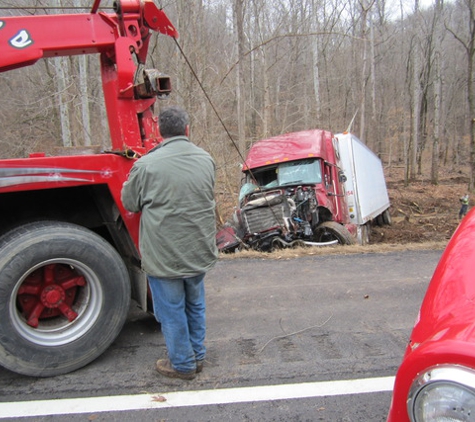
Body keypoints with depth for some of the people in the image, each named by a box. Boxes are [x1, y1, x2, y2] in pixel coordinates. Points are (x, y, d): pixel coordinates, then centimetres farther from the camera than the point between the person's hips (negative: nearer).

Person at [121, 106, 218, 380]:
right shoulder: (206, 160, -1)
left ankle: (182, 364, 25)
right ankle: (198, 357, 35)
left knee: (172, 311, 11)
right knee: (195, 306, 21)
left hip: (164, 255, -5)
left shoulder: (147, 165, -15)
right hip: (199, 252, 5)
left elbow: (130, 204, -2)